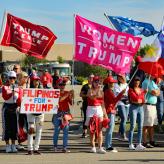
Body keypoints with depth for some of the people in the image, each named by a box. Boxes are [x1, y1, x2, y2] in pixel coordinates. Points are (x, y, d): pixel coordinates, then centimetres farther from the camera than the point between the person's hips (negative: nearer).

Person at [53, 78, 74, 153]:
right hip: (58, 113, -3)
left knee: (66, 131, 1)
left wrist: (71, 97, -10)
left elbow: (71, 103, 6)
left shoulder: (67, 92, 9)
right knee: (57, 130, 0)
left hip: (66, 113, 3)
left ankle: (65, 147, 4)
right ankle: (55, 146, 10)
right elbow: (59, 99, -20)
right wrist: (67, 94, -22)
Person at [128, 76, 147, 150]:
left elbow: (143, 100, 9)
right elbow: (135, 98, -13)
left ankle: (139, 144, 5)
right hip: (133, 108, -5)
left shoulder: (141, 90, 14)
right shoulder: (131, 90, -2)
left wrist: (138, 101, -9)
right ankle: (130, 144, -3)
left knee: (140, 126, 2)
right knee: (132, 126, -6)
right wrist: (143, 92, -6)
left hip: (140, 108, 5)